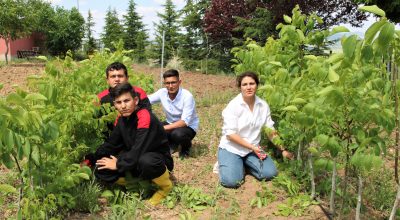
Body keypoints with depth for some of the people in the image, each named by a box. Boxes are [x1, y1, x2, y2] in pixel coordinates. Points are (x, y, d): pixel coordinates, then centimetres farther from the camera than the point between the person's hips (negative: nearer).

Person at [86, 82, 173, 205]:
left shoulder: (145, 117, -26)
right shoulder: (121, 119, -1)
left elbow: (139, 151, -30)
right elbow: (111, 144, 6)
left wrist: (118, 164, -18)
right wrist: (91, 160, -4)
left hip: (158, 160, -6)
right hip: (135, 160, 7)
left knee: (145, 161, -42)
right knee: (101, 170, -9)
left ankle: (165, 186, -9)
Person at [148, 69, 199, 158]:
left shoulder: (187, 96, -26)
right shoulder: (162, 92, -12)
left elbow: (184, 122, -29)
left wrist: (163, 128, -34)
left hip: (189, 127, -5)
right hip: (171, 124, 5)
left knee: (177, 134, -38)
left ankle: (186, 147, 0)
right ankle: (172, 144, 10)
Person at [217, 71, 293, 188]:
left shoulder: (263, 105, -3)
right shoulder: (233, 106, -16)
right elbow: (230, 134, -18)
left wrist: (283, 149, 1)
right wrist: (252, 147, -20)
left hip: (253, 149, 4)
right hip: (231, 148, -4)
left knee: (270, 173, -13)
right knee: (231, 181, -23)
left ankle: (245, 163, 13)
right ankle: (224, 163, 10)